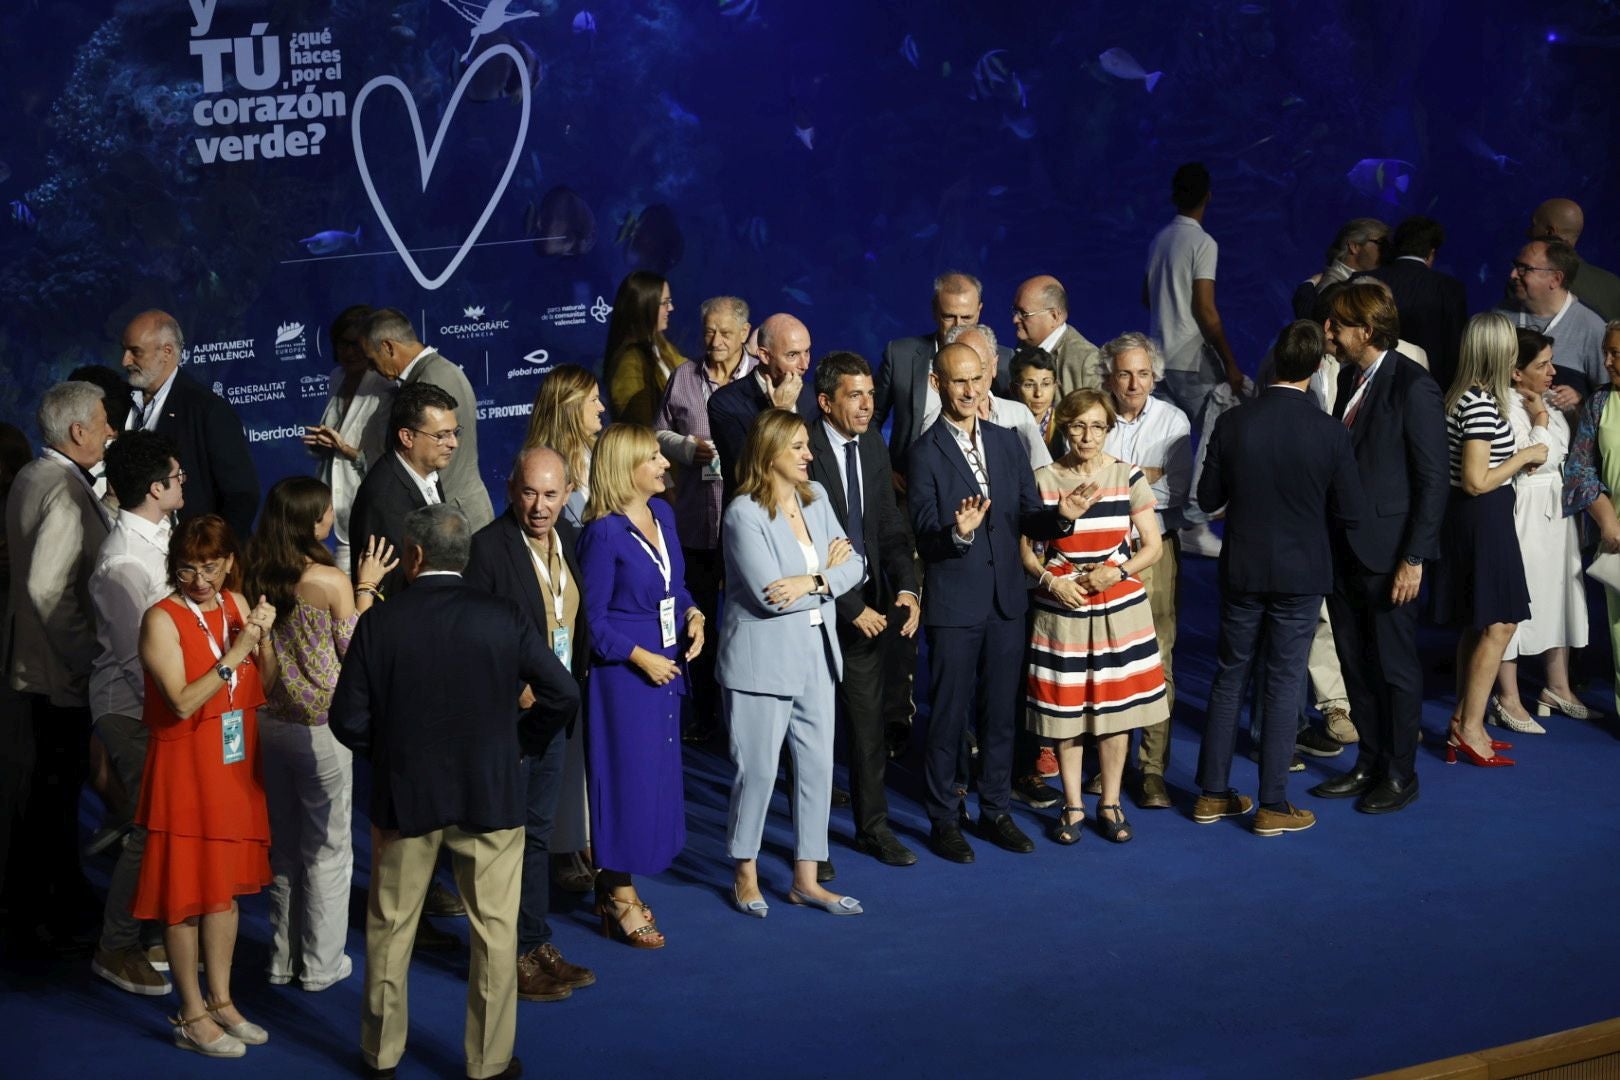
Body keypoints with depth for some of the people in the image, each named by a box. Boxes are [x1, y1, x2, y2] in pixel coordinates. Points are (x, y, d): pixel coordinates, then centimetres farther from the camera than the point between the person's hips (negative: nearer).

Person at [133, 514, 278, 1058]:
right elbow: (182, 703, -21)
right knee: (187, 891, 2)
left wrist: (263, 637, -12)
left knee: (226, 885, 14)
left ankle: (221, 1001, 26)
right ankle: (192, 1017, 12)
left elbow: (266, 684, 3)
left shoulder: (236, 605, 4)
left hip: (235, 764, 6)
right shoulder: (162, 619, -14)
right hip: (185, 767, -6)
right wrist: (235, 652, -23)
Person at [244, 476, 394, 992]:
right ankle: (321, 963, 17)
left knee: (283, 843, 19)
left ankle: (283, 958, 28)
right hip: (320, 726, -5)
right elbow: (356, 652, -7)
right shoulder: (332, 581, -19)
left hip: (269, 719, 5)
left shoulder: (255, 575, -5)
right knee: (327, 847, 10)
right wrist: (366, 587, 0)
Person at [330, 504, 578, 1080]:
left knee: (391, 926, 16)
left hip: (403, 795, 0)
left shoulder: (378, 623, -9)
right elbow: (564, 694, -7)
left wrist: (388, 754, 11)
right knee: (495, 930, 10)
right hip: (491, 794, 0)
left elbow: (348, 720, -8)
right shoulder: (503, 618, -8)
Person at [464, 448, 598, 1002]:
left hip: (557, 711, 7)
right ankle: (516, 955, 12)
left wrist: (572, 692, 7)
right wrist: (513, 691, -18)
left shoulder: (570, 539, 5)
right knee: (508, 836, 2)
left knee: (538, 831, 17)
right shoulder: (489, 546, -16)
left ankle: (537, 944, 28)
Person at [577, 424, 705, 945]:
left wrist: (693, 614, -2)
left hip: (666, 665, 8)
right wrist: (641, 658, -17)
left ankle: (617, 884, 26)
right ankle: (619, 894, 15)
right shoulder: (604, 533, -16)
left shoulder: (662, 513, 6)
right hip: (623, 671, -8)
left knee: (658, 775, 13)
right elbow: (594, 619, -12)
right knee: (627, 775, 0)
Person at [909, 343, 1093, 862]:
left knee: (1001, 712, 14)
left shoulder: (1007, 442, 7)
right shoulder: (925, 452, -10)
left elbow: (1028, 520, 5)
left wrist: (1060, 515, -16)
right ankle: (944, 820, 17)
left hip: (1006, 599, 5)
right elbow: (924, 535, -15)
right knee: (949, 716, 4)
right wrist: (958, 532, -35)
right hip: (954, 604, -5)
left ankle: (995, 811, 27)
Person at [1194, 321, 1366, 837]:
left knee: (1229, 677, 14)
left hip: (1242, 568, 2)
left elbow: (1208, 496, -1)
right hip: (1302, 572, -2)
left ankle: (1213, 793, 20)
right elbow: (1349, 513, -7)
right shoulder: (1330, 432, -14)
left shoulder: (1233, 423, -10)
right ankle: (1273, 805, 10)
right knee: (1284, 685, 6)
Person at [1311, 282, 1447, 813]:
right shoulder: (1349, 378, 10)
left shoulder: (1413, 387, -15)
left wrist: (1413, 559, -17)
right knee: (1356, 663, 13)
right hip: (1345, 549, 7)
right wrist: (1326, 539, 11)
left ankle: (1400, 774, 16)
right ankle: (1369, 765, 25)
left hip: (1388, 552, -7)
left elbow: (1432, 480, -15)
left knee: (1395, 665, 4)